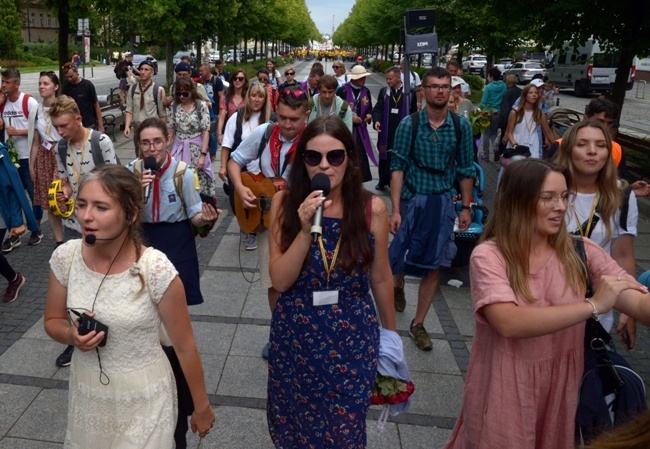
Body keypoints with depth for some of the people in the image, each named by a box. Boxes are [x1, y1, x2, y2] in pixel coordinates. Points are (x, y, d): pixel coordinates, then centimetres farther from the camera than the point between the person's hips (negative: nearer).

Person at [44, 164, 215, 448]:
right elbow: (53, 321, 5)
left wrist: (201, 407, -4)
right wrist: (72, 335, -18)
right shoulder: (65, 257, -12)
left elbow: (185, 347, -14)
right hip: (86, 392, 5)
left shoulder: (156, 269, -26)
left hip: (143, 398, -5)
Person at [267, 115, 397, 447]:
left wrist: (390, 332, 11)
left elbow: (380, 278, 0)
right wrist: (306, 230, -27)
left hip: (352, 338, -1)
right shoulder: (285, 203, -11)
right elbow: (280, 281, -14)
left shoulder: (372, 208, -12)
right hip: (294, 335, 1)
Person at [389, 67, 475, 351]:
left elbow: (466, 169, 7)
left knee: (434, 266, 5)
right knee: (400, 256, 10)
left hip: (443, 203, 2)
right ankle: (398, 288, 47)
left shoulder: (461, 125, 0)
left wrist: (466, 207, 5)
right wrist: (395, 210, -14)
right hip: (412, 200, -1)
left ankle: (418, 324, 20)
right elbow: (398, 167, -9)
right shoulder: (409, 124, -7)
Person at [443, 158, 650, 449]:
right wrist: (593, 306, -29)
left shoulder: (580, 253, -5)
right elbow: (509, 323, -31)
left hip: (559, 390, 4)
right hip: (505, 390, -3)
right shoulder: (488, 256, -17)